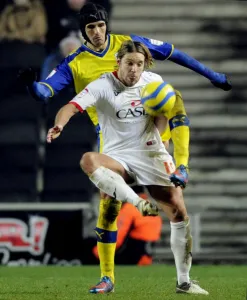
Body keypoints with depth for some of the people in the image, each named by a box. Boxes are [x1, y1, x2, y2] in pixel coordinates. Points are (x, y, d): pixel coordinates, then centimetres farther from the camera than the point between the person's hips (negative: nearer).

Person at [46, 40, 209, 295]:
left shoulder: (154, 81, 3)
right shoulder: (102, 86, -8)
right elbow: (72, 106, -22)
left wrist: (156, 131, 2)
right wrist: (59, 125, -43)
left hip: (152, 156, 3)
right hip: (119, 158, -2)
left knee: (178, 212, -6)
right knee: (88, 161, -35)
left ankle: (184, 281, 6)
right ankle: (138, 203, -37)